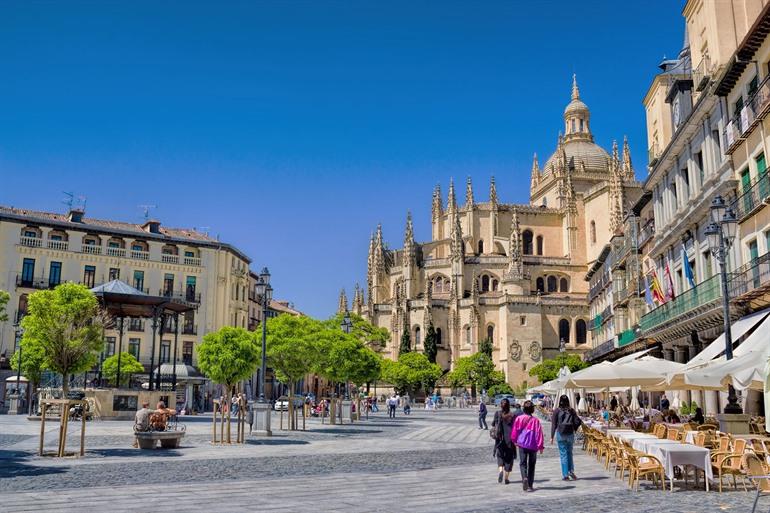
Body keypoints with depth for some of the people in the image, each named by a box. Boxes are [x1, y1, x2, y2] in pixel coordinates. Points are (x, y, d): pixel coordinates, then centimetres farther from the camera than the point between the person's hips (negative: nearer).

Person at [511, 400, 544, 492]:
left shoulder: (519, 418, -3)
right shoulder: (535, 420, -7)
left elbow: (514, 431, 4)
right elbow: (539, 433, -6)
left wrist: (515, 441, 21)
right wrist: (541, 446, -1)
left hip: (522, 444, 0)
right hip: (533, 445, 0)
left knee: (523, 463, 6)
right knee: (531, 465, 12)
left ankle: (524, 478, -22)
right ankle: (530, 485, 12)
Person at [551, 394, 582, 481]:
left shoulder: (556, 410, -3)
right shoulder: (572, 410, 2)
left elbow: (554, 424, -3)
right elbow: (576, 422, -2)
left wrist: (552, 436, 0)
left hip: (561, 434, -2)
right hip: (570, 434, 2)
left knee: (563, 454, 3)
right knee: (569, 453, 17)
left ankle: (565, 475, 2)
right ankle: (571, 471, 3)